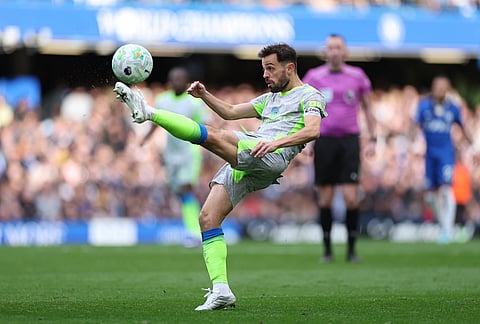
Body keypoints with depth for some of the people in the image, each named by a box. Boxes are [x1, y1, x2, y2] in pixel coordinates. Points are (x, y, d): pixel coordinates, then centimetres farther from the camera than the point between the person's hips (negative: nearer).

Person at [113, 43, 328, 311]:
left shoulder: (309, 96, 8)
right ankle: (221, 291, -11)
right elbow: (231, 112, 37)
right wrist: (204, 95, 20)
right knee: (208, 218, -6)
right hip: (242, 164, 9)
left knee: (212, 136, -28)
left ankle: (148, 113, -32)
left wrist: (277, 142, -26)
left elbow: (313, 130, -11)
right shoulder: (270, 98, 35)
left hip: (271, 158, -9)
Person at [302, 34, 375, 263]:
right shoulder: (314, 77, 4)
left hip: (349, 140, 0)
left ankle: (351, 248, 3)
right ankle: (327, 249, 12)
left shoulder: (357, 76, 5)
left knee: (351, 198, -9)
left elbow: (367, 108, 15)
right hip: (323, 140, 0)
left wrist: (371, 139, 9)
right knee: (325, 199, 2)